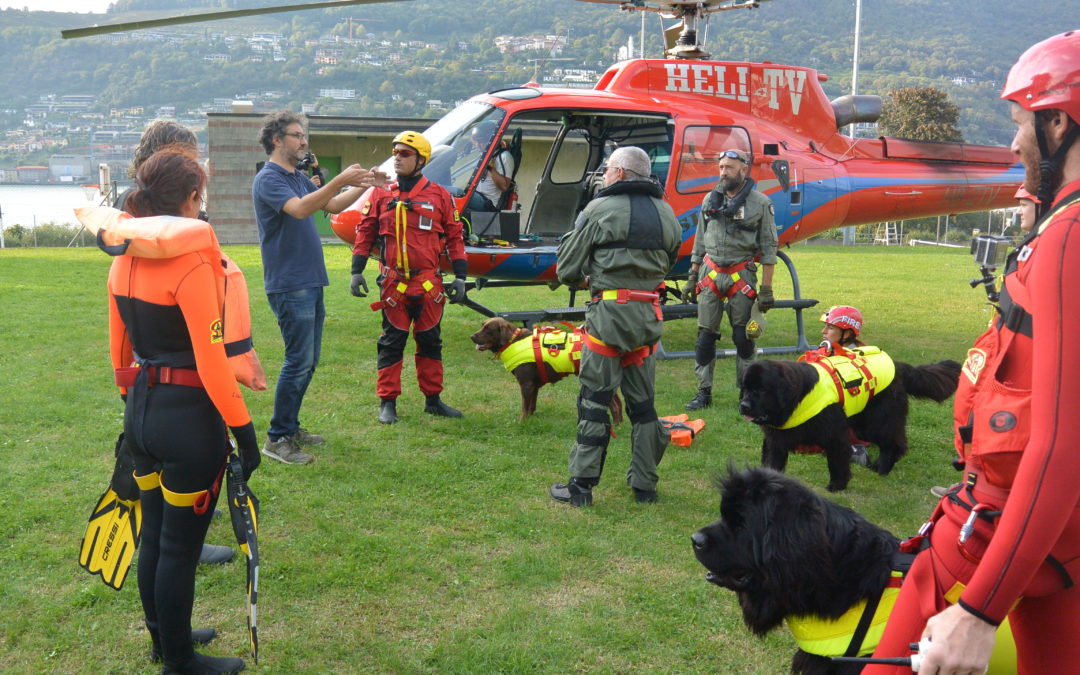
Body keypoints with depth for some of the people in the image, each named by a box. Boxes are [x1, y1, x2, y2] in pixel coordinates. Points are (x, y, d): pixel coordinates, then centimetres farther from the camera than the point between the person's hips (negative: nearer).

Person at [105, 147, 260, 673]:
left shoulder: (123, 261, 5)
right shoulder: (191, 263, -19)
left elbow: (119, 348, 13)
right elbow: (212, 362, -21)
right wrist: (243, 429, -15)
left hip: (141, 409, 8)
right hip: (189, 417, -8)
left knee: (154, 536, 22)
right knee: (180, 547, 6)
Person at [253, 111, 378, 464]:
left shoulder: (300, 178, 17)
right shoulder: (268, 179, -11)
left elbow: (332, 205, 25)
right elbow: (299, 209, -28)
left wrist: (363, 185, 12)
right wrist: (340, 179, -31)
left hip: (311, 282, 9)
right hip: (288, 285, -9)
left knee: (308, 360, 12)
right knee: (299, 361, -10)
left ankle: (290, 427, 23)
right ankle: (277, 439, -2)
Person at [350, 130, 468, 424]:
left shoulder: (439, 195, 5)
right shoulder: (380, 194, 6)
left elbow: (454, 237, 8)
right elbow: (364, 233, 9)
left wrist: (460, 277, 3)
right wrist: (357, 271, 1)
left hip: (429, 284, 1)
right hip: (393, 284, -1)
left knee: (430, 341, 10)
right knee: (392, 342, 3)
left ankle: (433, 399, 22)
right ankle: (387, 402, 12)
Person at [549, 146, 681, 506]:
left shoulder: (599, 210, -6)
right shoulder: (665, 213, 11)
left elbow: (566, 270, -2)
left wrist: (588, 277, 18)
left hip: (609, 313, -5)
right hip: (649, 314, 5)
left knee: (594, 400, 1)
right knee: (642, 402, 13)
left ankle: (581, 485, 6)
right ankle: (644, 484, 20)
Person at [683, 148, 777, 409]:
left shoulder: (760, 203, -1)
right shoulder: (710, 200, 10)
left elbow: (768, 248, -1)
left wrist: (766, 288, -4)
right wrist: (692, 276, 12)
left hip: (742, 276, -3)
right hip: (710, 274, 3)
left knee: (743, 337, 1)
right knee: (705, 335, 2)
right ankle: (704, 392, 10)